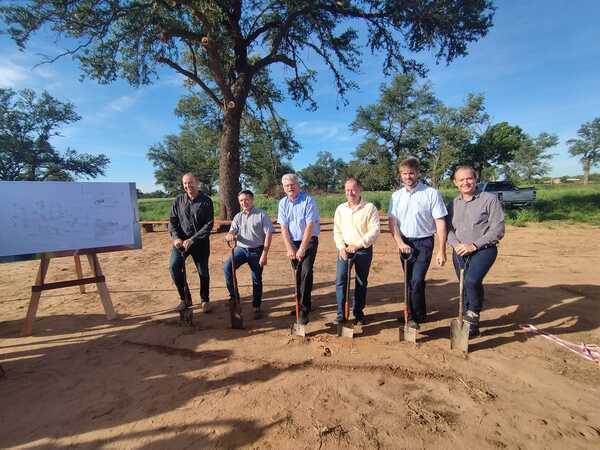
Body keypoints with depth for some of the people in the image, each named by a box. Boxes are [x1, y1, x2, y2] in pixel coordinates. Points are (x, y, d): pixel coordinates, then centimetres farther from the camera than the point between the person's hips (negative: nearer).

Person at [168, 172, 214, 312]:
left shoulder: (206, 201, -5)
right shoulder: (178, 200, 3)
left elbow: (209, 225, -10)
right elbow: (172, 221, 6)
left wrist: (192, 240, -17)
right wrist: (176, 237, -11)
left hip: (200, 242, -2)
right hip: (181, 240, 2)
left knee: (203, 272, 4)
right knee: (173, 266, -15)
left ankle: (205, 300, 28)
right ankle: (185, 299, 5)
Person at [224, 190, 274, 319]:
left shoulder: (262, 215, -6)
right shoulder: (238, 217, 9)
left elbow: (268, 234, -10)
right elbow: (232, 232, 3)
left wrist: (264, 254, -16)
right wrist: (230, 235, -24)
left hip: (257, 251, -3)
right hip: (241, 249, 4)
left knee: (257, 280, 6)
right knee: (227, 267, -21)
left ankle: (256, 307, 23)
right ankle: (234, 296, -5)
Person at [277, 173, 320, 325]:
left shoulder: (308, 200, -13)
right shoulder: (283, 203, 2)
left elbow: (310, 226, -17)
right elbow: (283, 228, -2)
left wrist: (302, 249, -19)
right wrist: (289, 249, -9)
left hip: (309, 240, -5)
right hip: (293, 242, 5)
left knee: (306, 272, -16)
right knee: (298, 273, 12)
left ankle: (304, 309, -8)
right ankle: (301, 303, 29)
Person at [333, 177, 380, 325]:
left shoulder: (370, 208, -6)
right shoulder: (340, 209, 6)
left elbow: (374, 230, -13)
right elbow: (337, 231, 8)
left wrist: (358, 245, -20)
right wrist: (341, 247, -7)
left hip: (364, 250, -2)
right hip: (344, 249, 2)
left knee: (361, 283, 9)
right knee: (340, 281, -5)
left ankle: (358, 312, 26)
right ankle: (340, 314, 6)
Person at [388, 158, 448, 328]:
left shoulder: (431, 193, -9)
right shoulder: (396, 196, 4)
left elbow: (440, 222, -9)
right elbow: (392, 222, 4)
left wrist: (441, 250, -12)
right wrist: (400, 243, -8)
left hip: (424, 242, -4)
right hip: (405, 243, 4)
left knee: (416, 281, -11)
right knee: (409, 281, 12)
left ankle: (414, 316, 11)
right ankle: (419, 314, 32)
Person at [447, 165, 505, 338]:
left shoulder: (490, 199, -5)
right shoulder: (454, 204, 9)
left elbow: (498, 230, -10)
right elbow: (449, 229, 8)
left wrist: (474, 245, -16)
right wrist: (456, 245, -11)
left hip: (484, 249, -4)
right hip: (460, 252, 5)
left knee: (472, 281, -25)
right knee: (465, 286, 10)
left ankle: (473, 314, 2)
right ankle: (471, 324, 28)